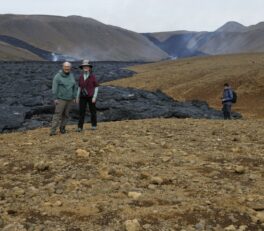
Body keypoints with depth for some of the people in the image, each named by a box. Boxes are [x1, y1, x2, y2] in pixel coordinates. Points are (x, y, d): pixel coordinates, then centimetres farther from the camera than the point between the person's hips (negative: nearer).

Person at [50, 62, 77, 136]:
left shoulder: (71, 75, 5)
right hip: (61, 98, -5)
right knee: (58, 114, -10)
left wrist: (74, 97, 7)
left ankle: (62, 128, 25)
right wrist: (55, 99, -18)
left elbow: (74, 86, 10)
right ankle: (53, 131, -10)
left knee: (66, 114, 10)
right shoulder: (58, 76, -13)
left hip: (69, 99, 5)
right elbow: (54, 88, -14)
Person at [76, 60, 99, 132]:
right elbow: (79, 87, 11)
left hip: (91, 97, -3)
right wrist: (77, 97, 9)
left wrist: (94, 97, -14)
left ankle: (94, 125, 25)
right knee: (82, 111, -3)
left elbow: (96, 87, -6)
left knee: (92, 111, 8)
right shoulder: (81, 76, 3)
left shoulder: (93, 76, -8)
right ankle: (80, 127, 0)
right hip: (83, 97, 3)